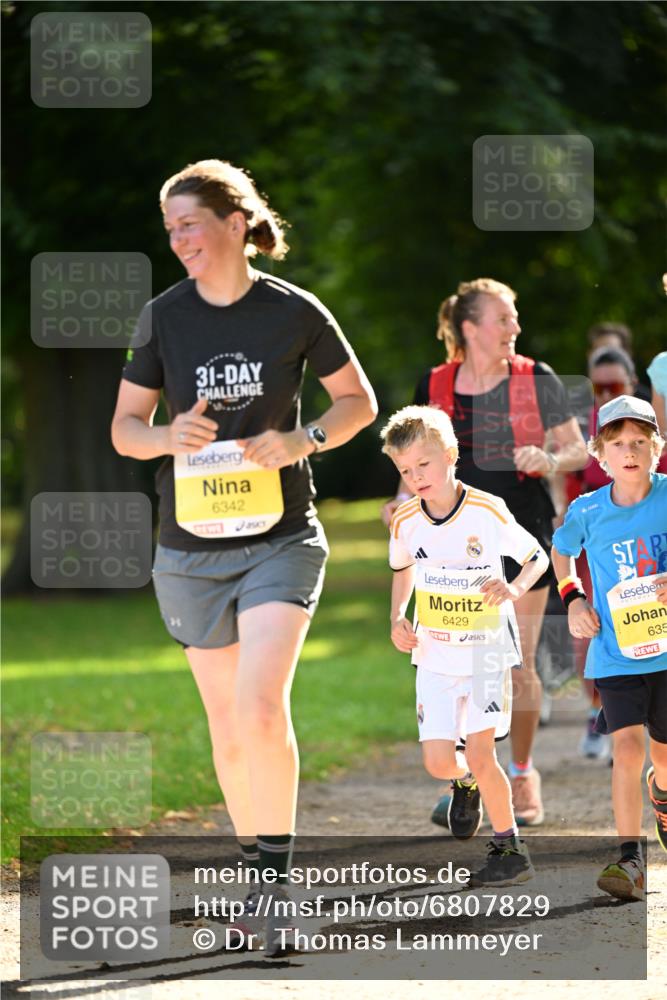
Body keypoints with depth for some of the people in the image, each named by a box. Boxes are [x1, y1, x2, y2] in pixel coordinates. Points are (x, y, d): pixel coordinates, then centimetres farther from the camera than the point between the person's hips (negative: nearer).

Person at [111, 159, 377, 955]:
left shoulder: (294, 312, -4)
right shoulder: (164, 317, 1)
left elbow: (359, 401, 8)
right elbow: (124, 426, 7)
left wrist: (304, 440, -11)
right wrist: (169, 435, -15)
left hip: (280, 538, -3)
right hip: (192, 550, 3)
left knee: (261, 710, -20)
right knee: (226, 726, 9)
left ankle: (278, 870, -10)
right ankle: (256, 872, 24)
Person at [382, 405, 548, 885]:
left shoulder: (487, 512, -16)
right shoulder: (406, 522, -4)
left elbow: (538, 557, -4)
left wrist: (514, 589, -23)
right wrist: (397, 618, 3)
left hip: (487, 649, -3)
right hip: (435, 655, 4)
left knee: (478, 752, -10)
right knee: (438, 761, -2)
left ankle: (511, 849, 5)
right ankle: (469, 782, 35)